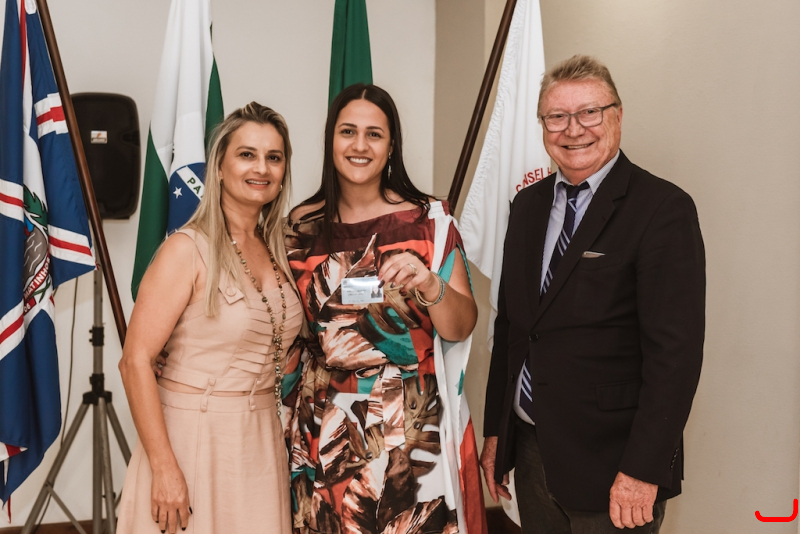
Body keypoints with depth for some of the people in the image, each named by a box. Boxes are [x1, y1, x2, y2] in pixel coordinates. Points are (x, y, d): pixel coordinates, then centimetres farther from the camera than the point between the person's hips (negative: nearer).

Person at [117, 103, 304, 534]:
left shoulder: (276, 251, 7)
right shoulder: (188, 249, -13)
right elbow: (135, 361, -17)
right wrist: (164, 467, -20)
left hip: (262, 441, 6)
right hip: (193, 437, -6)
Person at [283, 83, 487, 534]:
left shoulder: (429, 220, -5)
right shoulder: (302, 226, 1)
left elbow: (461, 328, -9)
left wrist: (430, 286, -27)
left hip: (412, 425, -2)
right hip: (325, 427, 2)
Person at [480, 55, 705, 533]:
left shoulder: (664, 209, -13)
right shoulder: (529, 205, 8)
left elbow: (675, 350, -17)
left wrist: (643, 472, -19)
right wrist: (495, 430, 12)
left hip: (609, 462, -5)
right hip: (530, 451, 6)